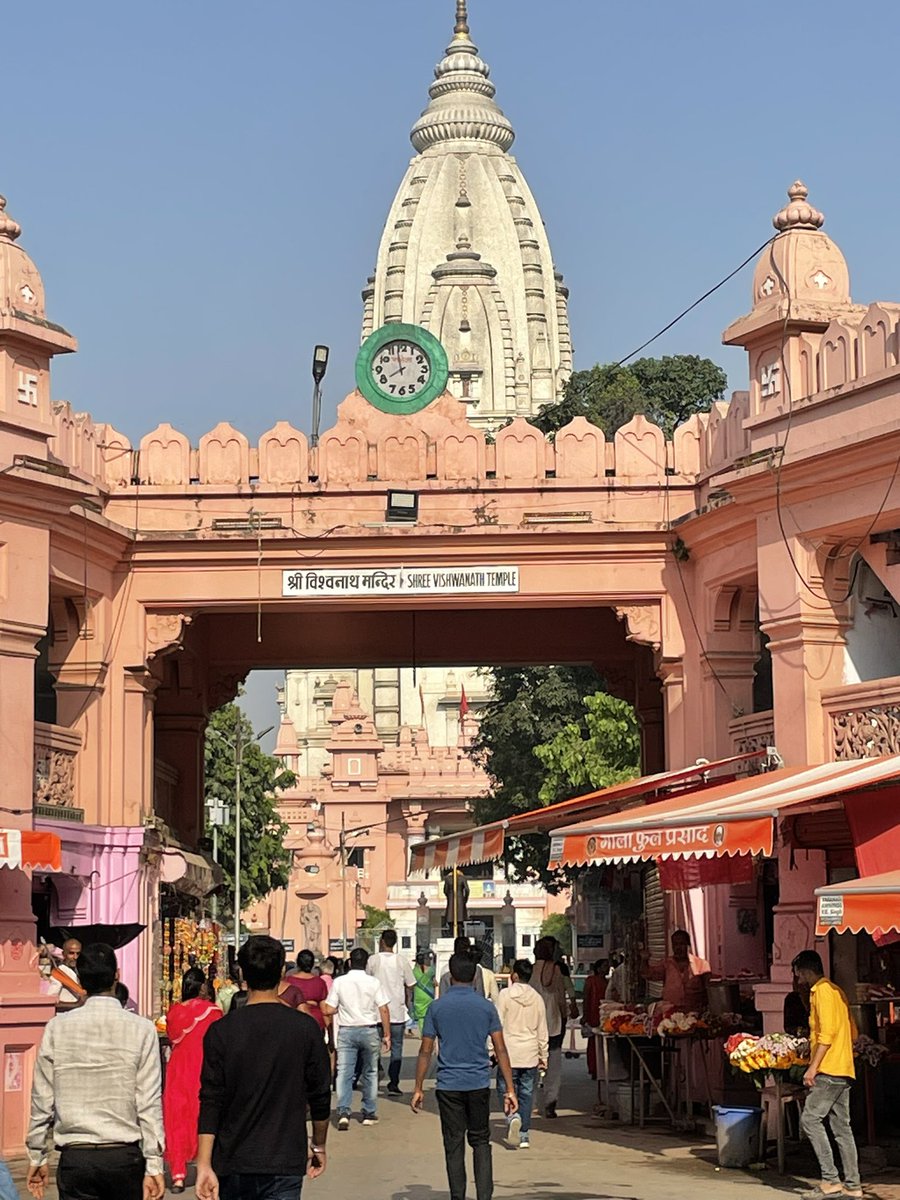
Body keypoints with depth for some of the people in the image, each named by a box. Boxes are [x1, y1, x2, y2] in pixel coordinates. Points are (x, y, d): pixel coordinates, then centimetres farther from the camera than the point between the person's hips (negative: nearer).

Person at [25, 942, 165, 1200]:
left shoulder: (57, 1028, -1)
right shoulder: (141, 1030, -5)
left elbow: (42, 1100, 3)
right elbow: (149, 1103, -7)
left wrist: (37, 1157, 13)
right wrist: (154, 1165, -4)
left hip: (74, 1159, 1)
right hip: (125, 1157, -1)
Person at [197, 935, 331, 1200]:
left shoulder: (221, 1032, -5)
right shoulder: (306, 1029, -4)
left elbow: (210, 1102, -8)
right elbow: (320, 1096, 3)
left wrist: (204, 1165, -7)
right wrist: (318, 1146, 18)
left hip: (233, 1165, 1)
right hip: (285, 1163, -1)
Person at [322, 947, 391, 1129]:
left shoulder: (339, 982, -3)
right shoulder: (374, 983, -4)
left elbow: (329, 1010, -2)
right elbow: (384, 1010, -7)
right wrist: (387, 1035, -1)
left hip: (346, 1031, 0)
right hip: (369, 1030, 0)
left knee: (344, 1073, -1)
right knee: (370, 1073, 13)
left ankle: (343, 1112, -16)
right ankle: (369, 1113, 18)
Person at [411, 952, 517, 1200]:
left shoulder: (437, 1007, -2)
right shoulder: (486, 1007, 0)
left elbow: (426, 1051, -1)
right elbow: (500, 1051, -1)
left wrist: (418, 1089, 6)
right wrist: (510, 1090, 2)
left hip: (448, 1085, -1)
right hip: (479, 1084, 1)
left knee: (454, 1145, 6)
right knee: (480, 1142, 12)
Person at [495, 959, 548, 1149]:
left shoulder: (505, 995, -7)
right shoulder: (537, 998, 5)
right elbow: (542, 1031, 10)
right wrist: (543, 1057, 18)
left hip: (509, 1053, -3)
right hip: (530, 1055, 3)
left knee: (506, 1089, 9)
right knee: (526, 1094, 9)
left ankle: (513, 1116, -18)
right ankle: (524, 1135, 9)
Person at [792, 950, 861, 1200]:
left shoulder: (822, 991, -9)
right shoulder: (836, 991, 20)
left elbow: (827, 1033, -18)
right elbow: (852, 1032, 23)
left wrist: (813, 1067, -20)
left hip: (829, 1070, -10)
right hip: (843, 1071, 10)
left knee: (810, 1119, -11)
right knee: (841, 1126, 7)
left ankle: (830, 1180, -14)